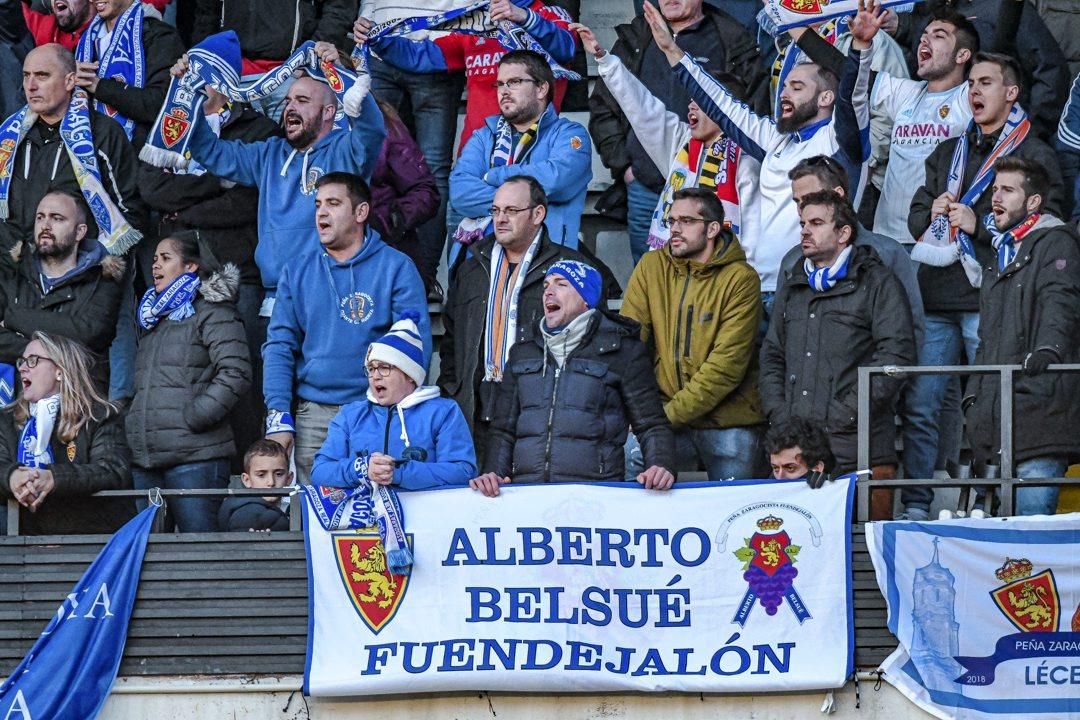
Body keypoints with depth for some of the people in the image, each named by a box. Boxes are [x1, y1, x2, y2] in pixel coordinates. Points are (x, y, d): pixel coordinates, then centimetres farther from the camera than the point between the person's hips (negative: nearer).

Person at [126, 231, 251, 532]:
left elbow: (235, 373, -14)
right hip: (145, 459, 8)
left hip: (194, 459, -8)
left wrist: (194, 417, -16)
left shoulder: (213, 313, -1)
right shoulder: (153, 319, 26)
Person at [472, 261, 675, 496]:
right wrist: (491, 474, 2)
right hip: (526, 492, 3)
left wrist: (660, 467, -14)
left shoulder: (622, 351, 9)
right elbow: (503, 430, 21)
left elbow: (651, 425, 6)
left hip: (592, 492, -3)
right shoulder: (523, 353, 22)